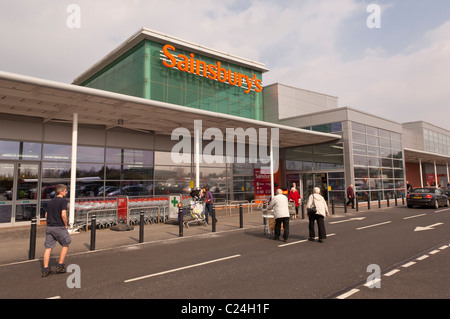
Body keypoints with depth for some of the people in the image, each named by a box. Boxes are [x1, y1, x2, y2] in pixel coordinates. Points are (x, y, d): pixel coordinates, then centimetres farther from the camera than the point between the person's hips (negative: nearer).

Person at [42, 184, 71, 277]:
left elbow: (46, 215, 15)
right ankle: (60, 266, 13)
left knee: (48, 248, 8)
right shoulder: (63, 201, -11)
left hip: (49, 227, 6)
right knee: (65, 245, 12)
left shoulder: (50, 202, 13)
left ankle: (45, 269, 9)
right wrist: (65, 225, -7)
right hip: (59, 227, -6)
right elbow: (63, 215, -20)